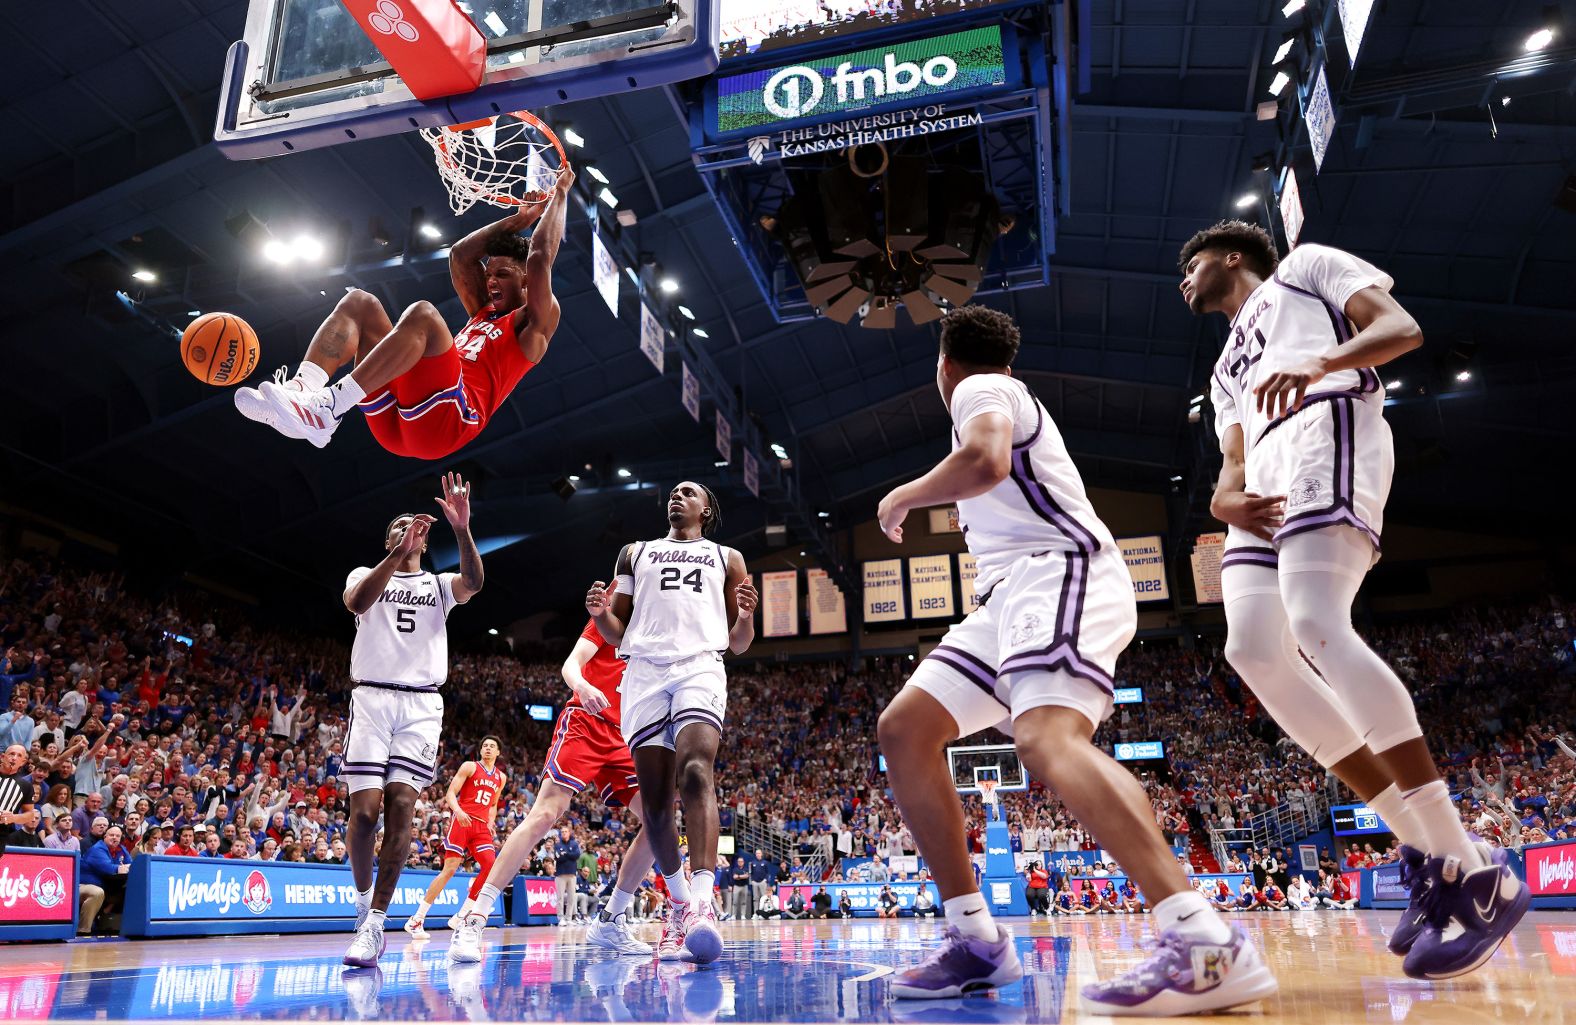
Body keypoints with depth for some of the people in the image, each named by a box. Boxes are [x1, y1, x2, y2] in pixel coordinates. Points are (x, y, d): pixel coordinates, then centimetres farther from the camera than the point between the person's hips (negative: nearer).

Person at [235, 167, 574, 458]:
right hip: (397, 426, 8)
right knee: (358, 302, 1)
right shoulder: (483, 314, 36)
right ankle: (301, 392, -26)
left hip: (446, 422, -8)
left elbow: (540, 258, 4)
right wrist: (520, 219, 38)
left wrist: (560, 193, 16)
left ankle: (329, 406, -40)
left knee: (421, 315, -30)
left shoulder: (531, 325, 15)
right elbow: (460, 254, 36)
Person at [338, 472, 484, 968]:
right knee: (365, 808, -10)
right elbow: (356, 602, -12)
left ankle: (375, 922, -5)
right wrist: (398, 553, -25)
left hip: (421, 703, 1)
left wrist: (462, 530, -24)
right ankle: (363, 899, 16)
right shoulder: (366, 574, 14)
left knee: (400, 806, -11)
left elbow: (473, 582, -8)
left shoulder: (438, 584, 17)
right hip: (372, 698, -1)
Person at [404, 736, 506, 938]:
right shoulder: (469, 767, 3)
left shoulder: (501, 777, 19)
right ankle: (416, 920, -3)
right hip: (462, 821, -5)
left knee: (491, 866, -13)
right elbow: (451, 793, -6)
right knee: (450, 869, -13)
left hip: (481, 826, 5)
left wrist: (490, 823, 11)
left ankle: (460, 917, -3)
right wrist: (458, 810, -25)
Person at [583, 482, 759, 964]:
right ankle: (679, 900, 17)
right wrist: (600, 613, -2)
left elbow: (739, 644, 17)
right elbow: (617, 634, 21)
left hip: (701, 666, -2)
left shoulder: (727, 558, 21)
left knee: (696, 772, -25)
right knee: (654, 798, -1)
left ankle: (702, 902, -35)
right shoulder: (635, 553, 26)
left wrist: (746, 615, -6)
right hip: (644, 670, 3)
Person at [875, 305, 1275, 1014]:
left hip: (1059, 572, -10)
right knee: (903, 730, 1)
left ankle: (1209, 945, -40)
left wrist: (905, 496, -6)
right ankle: (976, 941, -1)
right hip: (1014, 593, 10)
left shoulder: (980, 390, 1)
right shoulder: (1009, 397, 31)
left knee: (1046, 739, -33)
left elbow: (986, 462, -21)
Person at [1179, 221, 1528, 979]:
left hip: (1328, 432, -7)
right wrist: (1226, 500, 0)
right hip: (1269, 479, 7)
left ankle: (1476, 872, -23)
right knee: (1255, 651, -12)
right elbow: (1234, 466, 26)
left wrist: (1321, 362, -19)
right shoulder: (1227, 370, 36)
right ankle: (1426, 852, -6)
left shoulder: (1305, 266, 20)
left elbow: (1403, 327, 3)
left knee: (1316, 626, -27)